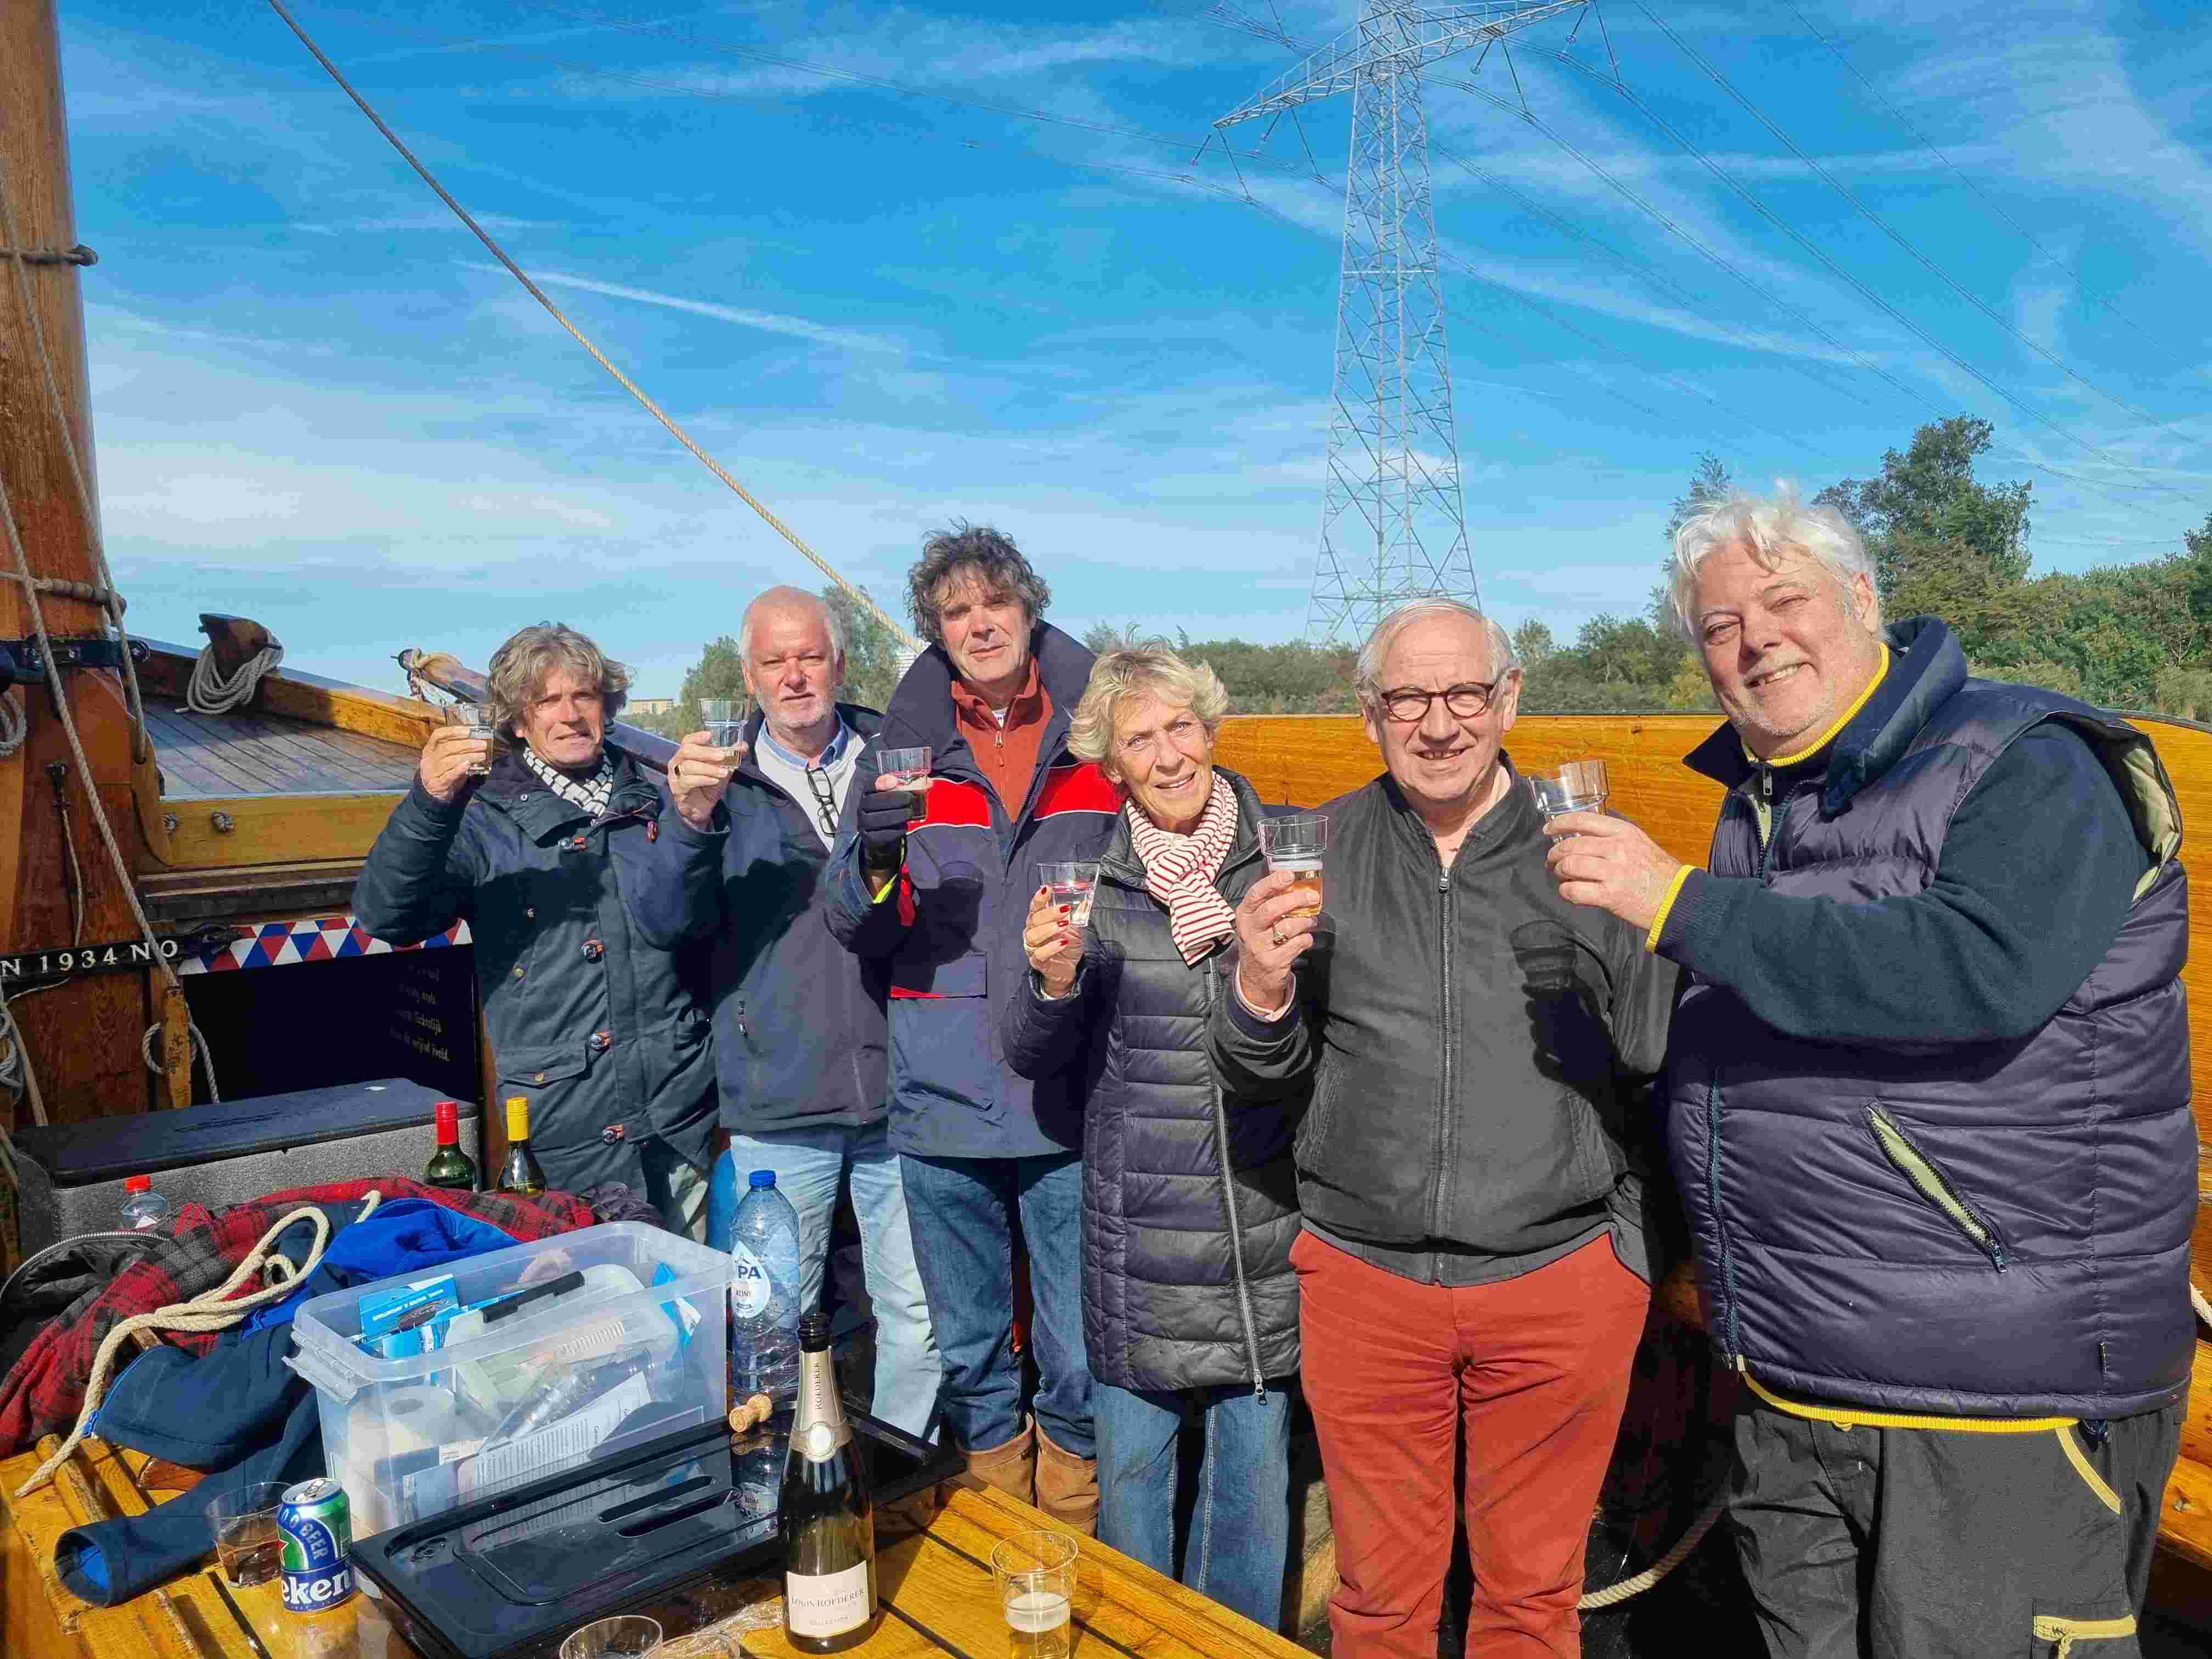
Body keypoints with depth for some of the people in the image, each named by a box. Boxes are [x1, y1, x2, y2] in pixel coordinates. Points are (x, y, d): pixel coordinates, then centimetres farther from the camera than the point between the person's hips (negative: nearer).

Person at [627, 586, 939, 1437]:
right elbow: (665, 922, -9)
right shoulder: (721, 781, 5)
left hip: (902, 1090, 1)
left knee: (921, 1317, 9)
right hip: (777, 1110, -1)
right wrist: (689, 821, -26)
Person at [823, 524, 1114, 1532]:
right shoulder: (901, 748, 6)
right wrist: (874, 862, -18)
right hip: (944, 1103, 1)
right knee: (967, 1354, 15)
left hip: (1071, 1107, -1)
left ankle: (1071, 1542, 35)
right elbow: (857, 932, 3)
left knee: (1082, 1364, 7)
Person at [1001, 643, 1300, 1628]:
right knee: (1131, 1459, 12)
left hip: (1263, 1220, 1)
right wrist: (1052, 982, -20)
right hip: (1137, 1231, 0)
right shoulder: (1089, 880, -3)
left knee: (1252, 1461, 15)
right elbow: (1035, 1058, 0)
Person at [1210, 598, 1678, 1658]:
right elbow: (1259, 1078, 3)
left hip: (1562, 1280, 0)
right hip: (1364, 1277, 1)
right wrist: (1260, 993, -14)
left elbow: (1659, 1063, 6)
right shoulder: (1321, 852, 0)